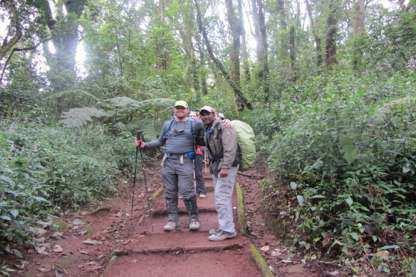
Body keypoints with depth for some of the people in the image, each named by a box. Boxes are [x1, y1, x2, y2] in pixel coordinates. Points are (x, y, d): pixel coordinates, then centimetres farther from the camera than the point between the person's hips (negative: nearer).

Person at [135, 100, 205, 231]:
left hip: (185, 162, -4)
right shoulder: (167, 124, 15)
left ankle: (194, 218, 10)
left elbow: (201, 142, 10)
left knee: (187, 192, -8)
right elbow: (160, 141, 19)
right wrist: (145, 145, 11)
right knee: (170, 192, 8)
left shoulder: (194, 124, 4)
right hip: (168, 161, 4)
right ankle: (172, 220, 18)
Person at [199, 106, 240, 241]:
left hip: (226, 166, -10)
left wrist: (225, 167, -25)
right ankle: (224, 226, 25)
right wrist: (211, 165, 21)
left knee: (221, 198, -11)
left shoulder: (224, 126, -13)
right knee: (223, 198, 15)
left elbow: (230, 148, -21)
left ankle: (227, 230, -3)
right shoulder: (207, 130, 17)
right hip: (215, 167, 10)